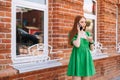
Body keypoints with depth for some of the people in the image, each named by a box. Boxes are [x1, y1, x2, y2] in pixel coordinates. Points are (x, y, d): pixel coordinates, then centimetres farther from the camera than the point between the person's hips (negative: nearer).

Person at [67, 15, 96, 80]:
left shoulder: (87, 33, 10)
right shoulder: (73, 34, -4)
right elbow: (77, 45, -23)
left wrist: (91, 42, -7)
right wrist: (79, 32, -13)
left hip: (86, 58, 5)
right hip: (77, 58, -5)